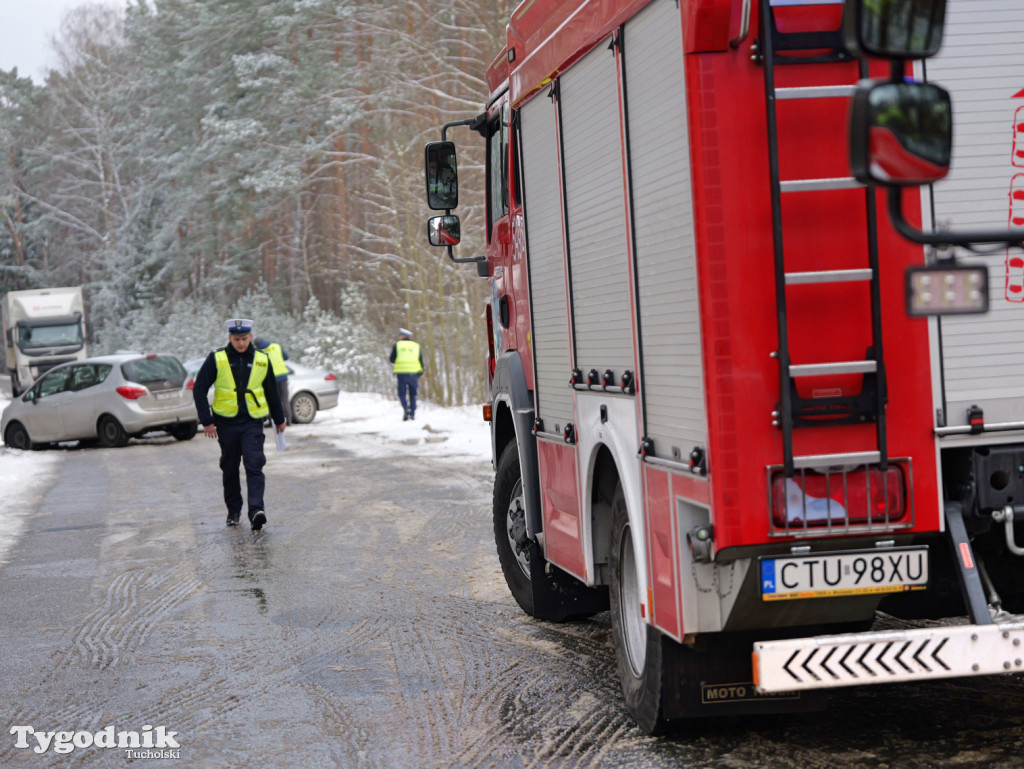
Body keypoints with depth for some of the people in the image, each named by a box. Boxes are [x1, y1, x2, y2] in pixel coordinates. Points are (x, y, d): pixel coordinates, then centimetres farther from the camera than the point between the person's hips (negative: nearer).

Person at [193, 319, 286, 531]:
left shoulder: (262, 360, 3)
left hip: (253, 423, 0)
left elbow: (272, 391, 17)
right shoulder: (217, 359, -3)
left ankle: (256, 511, -23)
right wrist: (206, 421, -7)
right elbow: (199, 389, -1)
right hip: (226, 423, 0)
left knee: (254, 465, -14)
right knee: (230, 469, 9)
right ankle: (234, 511, 23)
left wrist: (279, 419, 23)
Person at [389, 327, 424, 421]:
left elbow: (392, 359, 1)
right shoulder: (416, 346, 9)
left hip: (401, 373, -2)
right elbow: (421, 361, 10)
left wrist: (389, 357, 23)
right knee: (412, 394, 11)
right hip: (414, 373, 2)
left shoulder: (397, 345, 2)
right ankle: (412, 414, 7)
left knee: (402, 393, 5)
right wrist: (421, 372, 19)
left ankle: (406, 408, -20)